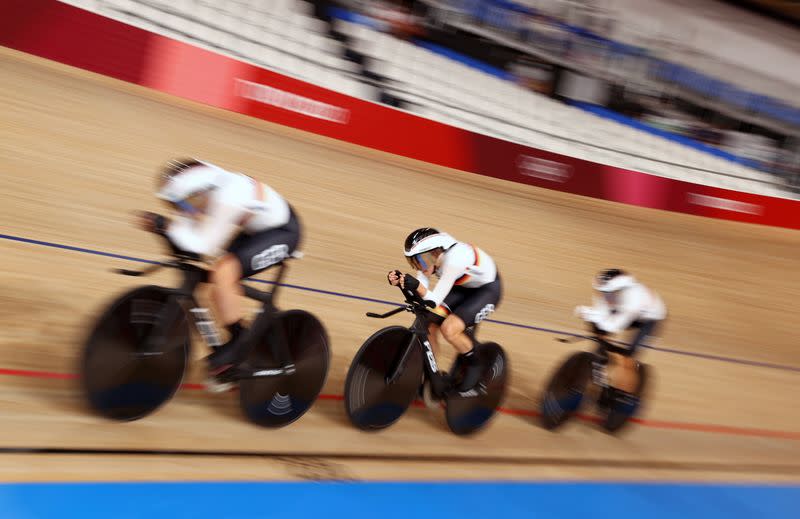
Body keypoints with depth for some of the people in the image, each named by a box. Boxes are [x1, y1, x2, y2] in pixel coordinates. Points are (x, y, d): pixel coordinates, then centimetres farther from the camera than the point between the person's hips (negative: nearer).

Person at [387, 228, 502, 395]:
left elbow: (435, 301, -35)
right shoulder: (430, 256, -16)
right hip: (462, 287, 8)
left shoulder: (453, 259, -37)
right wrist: (400, 280, -33)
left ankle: (474, 365, 3)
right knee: (429, 327, -8)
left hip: (487, 289, -7)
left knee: (449, 329, -24)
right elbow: (420, 291, -15)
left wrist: (417, 286, -52)